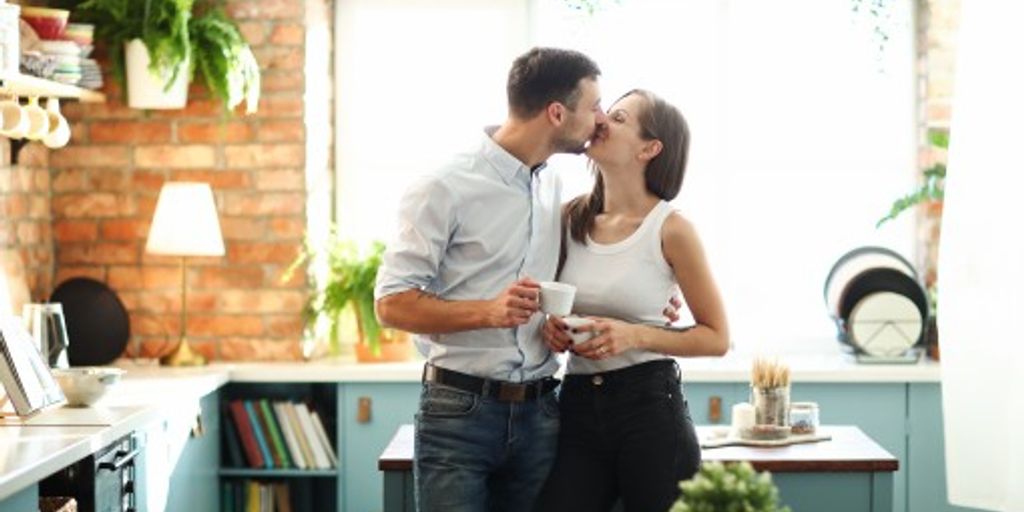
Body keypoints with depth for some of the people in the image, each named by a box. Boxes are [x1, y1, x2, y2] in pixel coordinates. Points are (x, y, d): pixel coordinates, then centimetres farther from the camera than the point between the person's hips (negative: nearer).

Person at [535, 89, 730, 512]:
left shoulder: (670, 229, -8)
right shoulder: (571, 218, 5)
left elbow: (716, 338, -3)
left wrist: (635, 336, -16)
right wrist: (551, 327, -3)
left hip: (650, 406, -4)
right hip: (578, 405, 4)